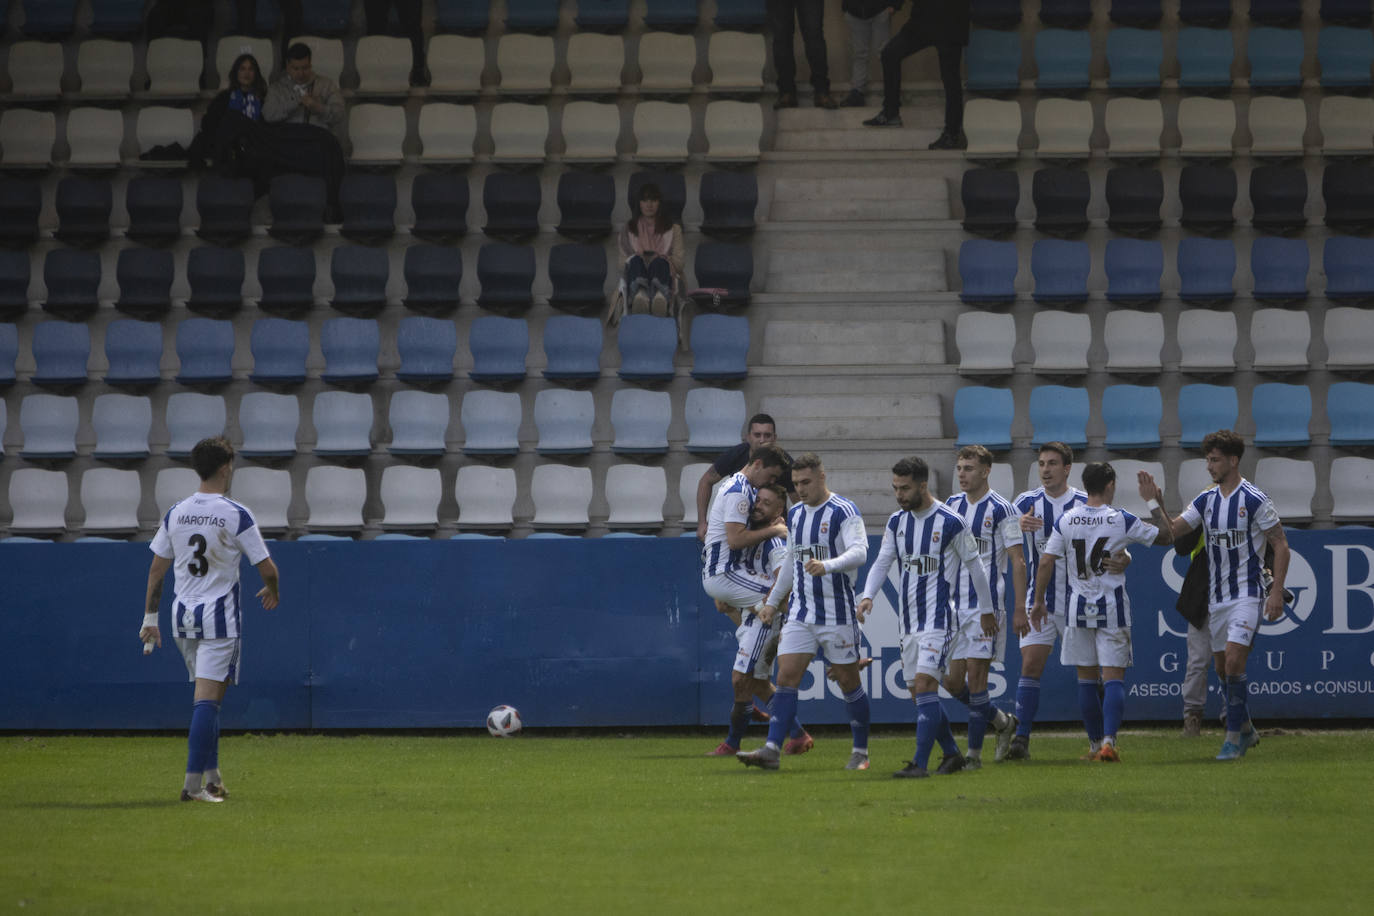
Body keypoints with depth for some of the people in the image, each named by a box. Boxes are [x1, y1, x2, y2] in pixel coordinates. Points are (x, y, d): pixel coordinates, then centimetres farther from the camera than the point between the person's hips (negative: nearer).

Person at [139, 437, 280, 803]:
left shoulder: (175, 513, 4)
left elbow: (156, 569, 8)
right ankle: (194, 782, -15)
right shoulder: (236, 515, -10)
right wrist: (273, 591, 15)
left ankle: (211, 776, 21)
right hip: (219, 617, -5)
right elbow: (267, 569, -7)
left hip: (183, 617, 5)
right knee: (207, 699, -8)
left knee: (207, 698, 18)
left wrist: (150, 617, 14)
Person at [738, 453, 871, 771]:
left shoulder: (844, 512, -10)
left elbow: (859, 551, -25)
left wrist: (827, 565, -42)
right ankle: (771, 750, -12)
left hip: (837, 613, -6)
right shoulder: (795, 514, 12)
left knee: (849, 682, 3)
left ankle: (860, 753, 15)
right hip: (800, 611, 6)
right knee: (786, 678, -6)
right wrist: (772, 602, 25)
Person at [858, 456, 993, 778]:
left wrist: (987, 610, 5)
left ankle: (920, 763, -19)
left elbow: (974, 565, -1)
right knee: (918, 693, 8)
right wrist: (868, 595, -11)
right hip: (908, 618, 7)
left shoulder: (950, 522, -10)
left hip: (938, 617, -7)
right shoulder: (896, 522, 7)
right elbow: (882, 562, 8)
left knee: (925, 685, -17)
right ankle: (952, 754, 22)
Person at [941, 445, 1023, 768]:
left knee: (975, 677, -9)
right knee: (952, 681, 4)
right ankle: (1002, 722, 26)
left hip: (986, 605, -6)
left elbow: (1017, 563, -7)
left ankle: (974, 753, -2)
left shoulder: (1001, 510, -7)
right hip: (953, 605, 6)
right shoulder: (951, 505, 11)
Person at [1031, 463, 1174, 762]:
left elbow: (1046, 561, -1)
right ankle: (1108, 740, -20)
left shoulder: (1066, 520, -1)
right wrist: (1153, 502, 12)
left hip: (1078, 608, 2)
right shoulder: (1121, 520, -7)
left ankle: (1095, 743, 20)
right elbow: (1166, 536, 2)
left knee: (1086, 679, 13)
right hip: (1112, 608, -2)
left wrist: (1038, 600, 8)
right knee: (1113, 678, -3)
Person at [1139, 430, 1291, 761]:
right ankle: (1246, 730, 26)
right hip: (1217, 595, 7)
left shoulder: (1254, 499, -10)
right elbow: (1172, 531, 8)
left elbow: (1280, 545, -7)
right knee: (1222, 667, 10)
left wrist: (1277, 592, -14)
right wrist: (1156, 504, -8)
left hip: (1248, 593, -7)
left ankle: (1234, 737, -12)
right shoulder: (1206, 500, 8)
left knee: (1234, 660, -19)